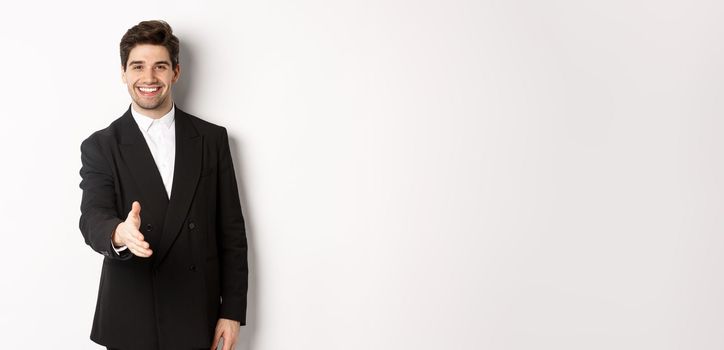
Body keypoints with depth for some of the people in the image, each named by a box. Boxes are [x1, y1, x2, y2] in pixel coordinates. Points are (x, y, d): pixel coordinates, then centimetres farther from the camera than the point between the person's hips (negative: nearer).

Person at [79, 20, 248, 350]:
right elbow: (92, 218, -14)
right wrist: (119, 233, -38)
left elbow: (231, 230, 3)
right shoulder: (100, 147, 0)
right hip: (130, 323, -1)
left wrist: (232, 311, 0)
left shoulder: (212, 139, 3)